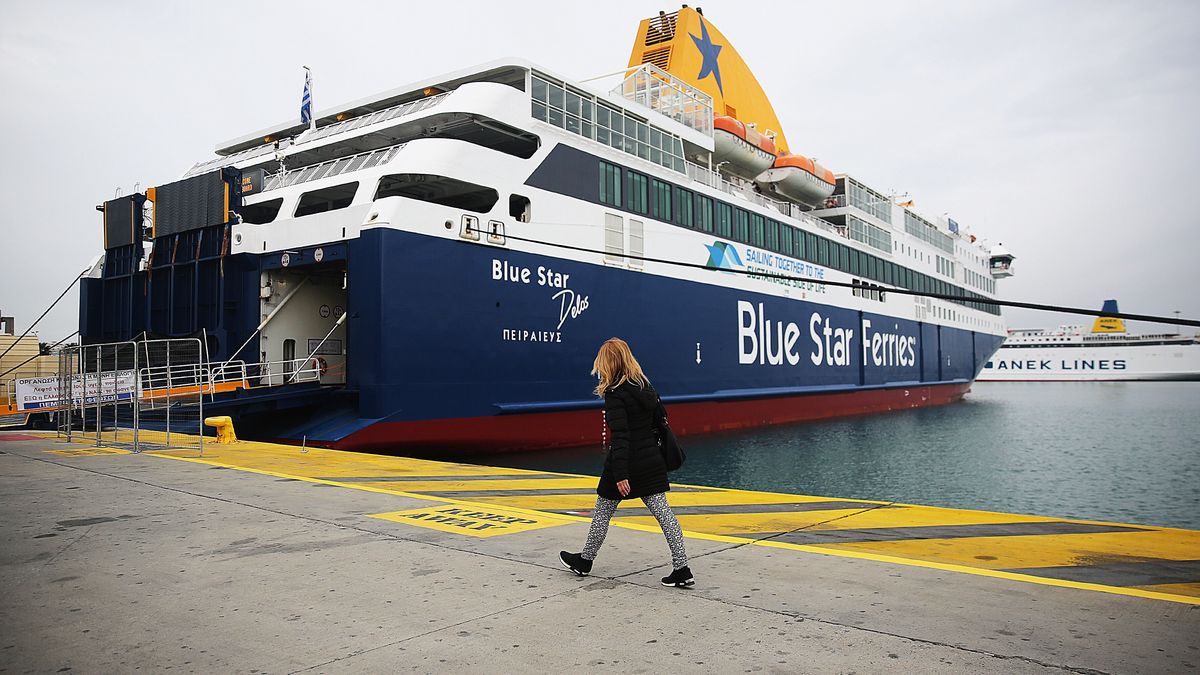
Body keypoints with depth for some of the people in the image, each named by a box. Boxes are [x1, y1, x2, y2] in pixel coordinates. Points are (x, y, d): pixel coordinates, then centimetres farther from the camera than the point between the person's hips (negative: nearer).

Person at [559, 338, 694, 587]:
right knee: (663, 512, 5)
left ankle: (584, 561, 29)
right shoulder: (645, 385, 6)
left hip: (625, 463, -6)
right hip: (651, 461, 7)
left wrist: (620, 475, -24)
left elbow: (619, 436, -22)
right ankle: (681, 568, 2)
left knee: (602, 513, 12)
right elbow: (660, 418, 13)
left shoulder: (614, 393, -16)